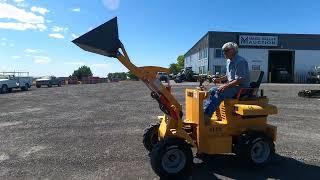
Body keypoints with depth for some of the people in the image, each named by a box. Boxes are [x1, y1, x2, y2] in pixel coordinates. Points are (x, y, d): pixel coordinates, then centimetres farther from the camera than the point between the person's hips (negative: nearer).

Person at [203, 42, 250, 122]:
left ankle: (207, 115, -29)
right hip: (231, 85, 10)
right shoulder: (229, 61, 13)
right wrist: (219, 79, 5)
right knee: (212, 90, -5)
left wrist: (226, 86, -27)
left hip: (241, 87, -10)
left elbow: (240, 80, -23)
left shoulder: (240, 61, -17)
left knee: (219, 93, -29)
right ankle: (203, 111, -13)